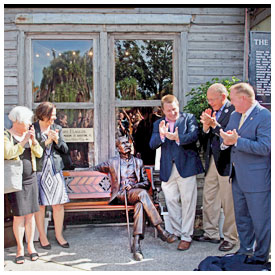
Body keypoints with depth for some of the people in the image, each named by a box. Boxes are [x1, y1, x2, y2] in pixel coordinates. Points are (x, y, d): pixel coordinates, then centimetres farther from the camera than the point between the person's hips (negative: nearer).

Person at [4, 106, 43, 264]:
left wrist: (34, 139, -14)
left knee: (30, 213, 6)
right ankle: (20, 248, 11)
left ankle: (30, 245, 18)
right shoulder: (6, 136, -7)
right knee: (19, 215, -3)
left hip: (30, 178, 4)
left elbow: (39, 153, 1)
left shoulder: (28, 135, 7)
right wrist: (24, 142, -21)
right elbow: (8, 153, -23)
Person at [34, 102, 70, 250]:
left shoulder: (57, 128, 9)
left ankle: (59, 235, 18)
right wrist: (46, 141, -18)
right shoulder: (32, 128, -2)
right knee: (40, 204, 3)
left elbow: (65, 150, 7)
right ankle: (42, 237, 18)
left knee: (59, 204, 3)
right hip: (39, 170, -3)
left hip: (55, 170, 3)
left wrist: (57, 140, -11)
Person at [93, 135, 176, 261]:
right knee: (142, 194, -35)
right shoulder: (112, 162, 17)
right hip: (120, 195, -2)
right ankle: (160, 230, -38)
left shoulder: (138, 162, 21)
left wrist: (133, 186, -3)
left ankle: (136, 243, -44)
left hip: (135, 192, 2)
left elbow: (146, 183, 16)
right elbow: (95, 168, 28)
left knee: (140, 203, -37)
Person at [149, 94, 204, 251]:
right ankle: (177, 232, 27)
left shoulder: (189, 118, 3)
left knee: (188, 202, 0)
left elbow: (194, 136, -14)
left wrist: (176, 137, -29)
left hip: (186, 166, -3)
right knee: (171, 201, 10)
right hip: (168, 169, 4)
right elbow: (152, 145, 0)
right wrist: (161, 135, -20)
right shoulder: (158, 124, 11)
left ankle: (186, 236, 10)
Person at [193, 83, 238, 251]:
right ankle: (211, 234, 27)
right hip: (212, 162, 8)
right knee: (209, 200, 14)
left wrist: (214, 125, -23)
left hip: (226, 163, -8)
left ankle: (231, 238, 16)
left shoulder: (234, 111, -10)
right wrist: (206, 127, -6)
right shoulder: (212, 112, 13)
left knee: (228, 203, 2)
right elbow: (206, 139, 12)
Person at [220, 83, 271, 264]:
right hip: (238, 177, 8)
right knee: (241, 217, 19)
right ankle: (245, 250, 36)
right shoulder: (235, 116, 10)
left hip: (257, 178, -8)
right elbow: (227, 139, 13)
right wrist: (226, 141, -11)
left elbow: (265, 147, -23)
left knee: (260, 220, 5)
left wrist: (236, 141, -24)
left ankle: (261, 256, 22)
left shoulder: (264, 116, -16)